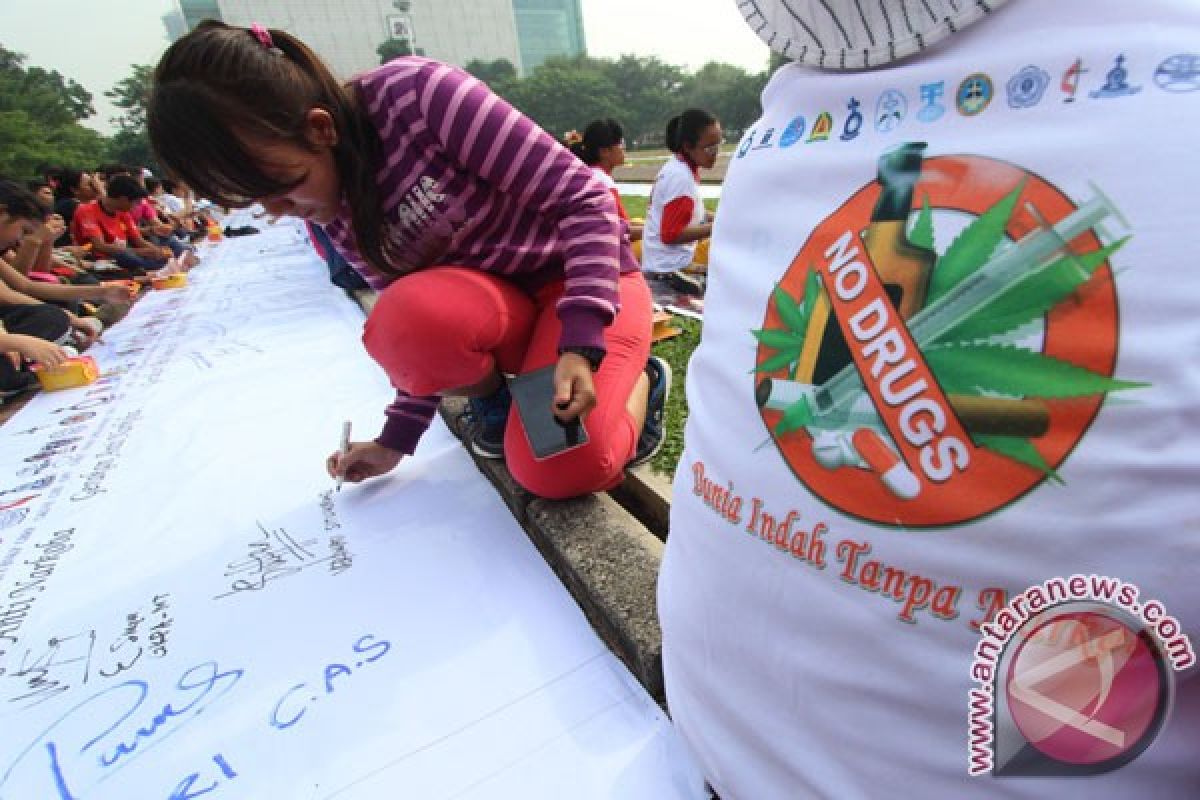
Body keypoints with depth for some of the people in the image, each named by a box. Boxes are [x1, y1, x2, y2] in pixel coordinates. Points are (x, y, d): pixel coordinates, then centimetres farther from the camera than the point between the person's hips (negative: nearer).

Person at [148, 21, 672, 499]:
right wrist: (398, 439, 1)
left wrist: (581, 345, -31)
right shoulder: (331, 216, -3)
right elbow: (421, 328, 4)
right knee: (402, 321, -30)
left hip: (590, 279, -4)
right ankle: (492, 396, 4)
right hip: (496, 303, 5)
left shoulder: (417, 94, -22)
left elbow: (582, 196, -22)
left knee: (560, 473, -26)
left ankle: (640, 377, 6)